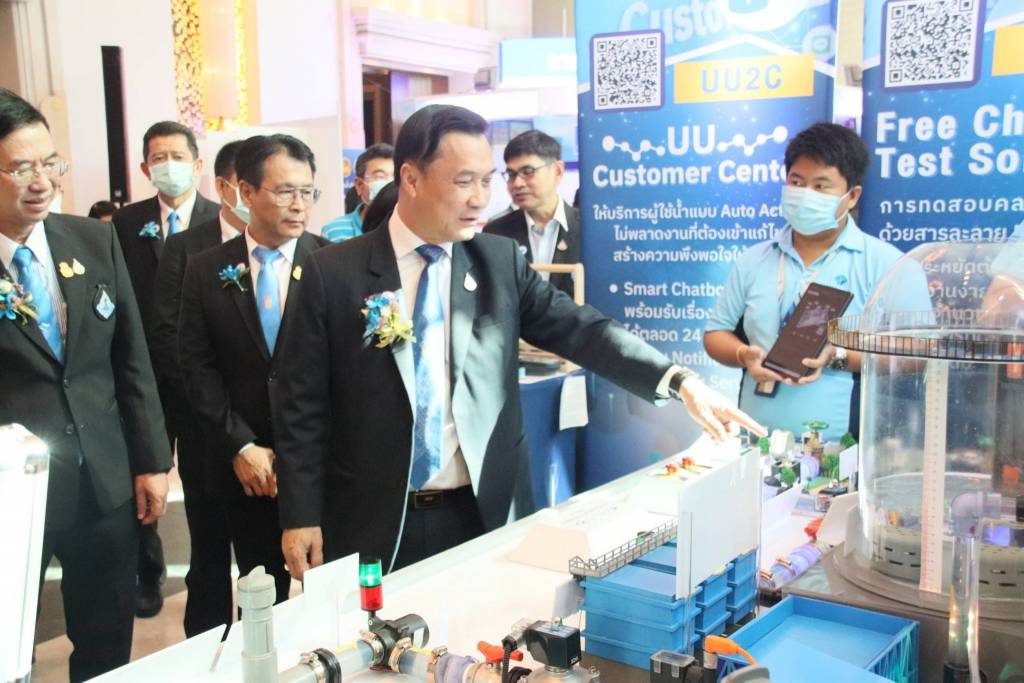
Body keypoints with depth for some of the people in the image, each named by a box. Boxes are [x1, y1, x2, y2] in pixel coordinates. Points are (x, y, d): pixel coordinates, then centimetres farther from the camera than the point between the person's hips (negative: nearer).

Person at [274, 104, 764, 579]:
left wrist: (678, 382, -20)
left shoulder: (501, 260, 1)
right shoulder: (334, 272, -6)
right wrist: (301, 517, -6)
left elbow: (578, 330, -7)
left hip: (478, 515, 2)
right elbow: (302, 405, -3)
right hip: (373, 524, -2)